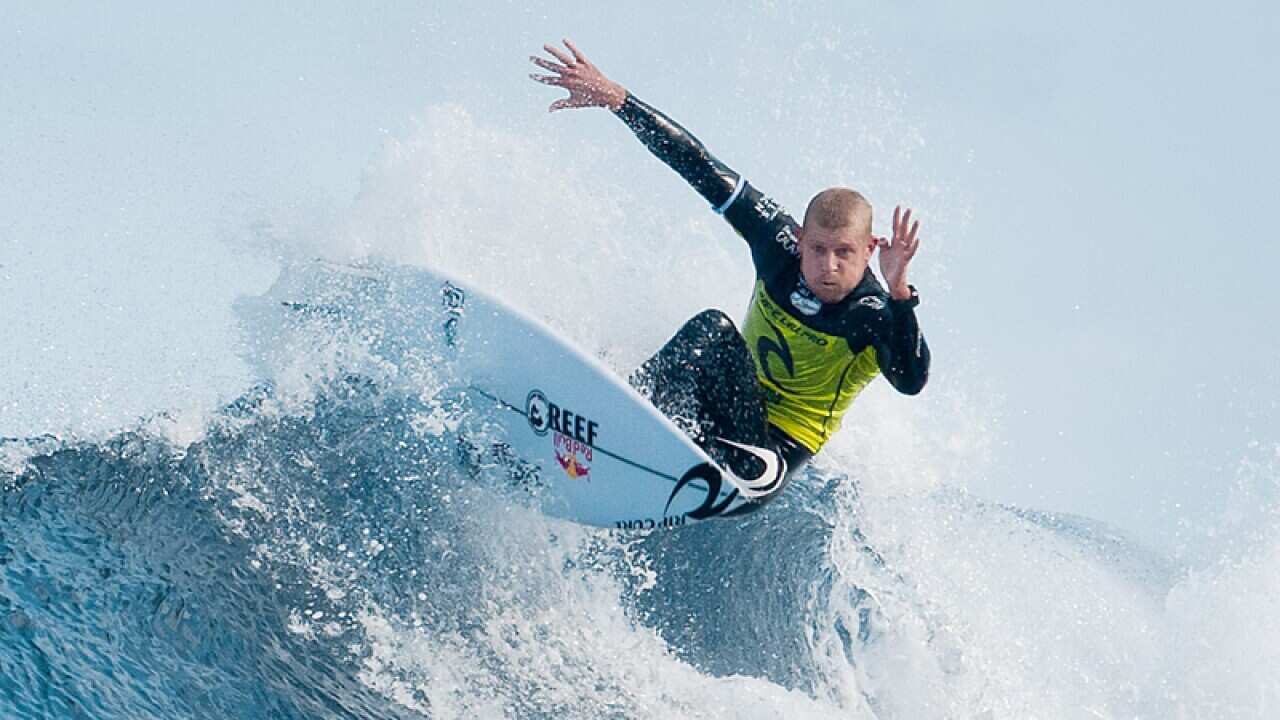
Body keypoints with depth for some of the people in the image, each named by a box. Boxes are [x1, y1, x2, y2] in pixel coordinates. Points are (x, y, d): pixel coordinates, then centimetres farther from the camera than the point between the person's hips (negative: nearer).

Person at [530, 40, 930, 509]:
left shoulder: (875, 317, -17)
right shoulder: (781, 246, -5)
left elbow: (911, 381, -35)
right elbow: (705, 171, -5)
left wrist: (899, 292, -47)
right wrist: (614, 99, -8)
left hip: (780, 447, -6)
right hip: (733, 405, 6)